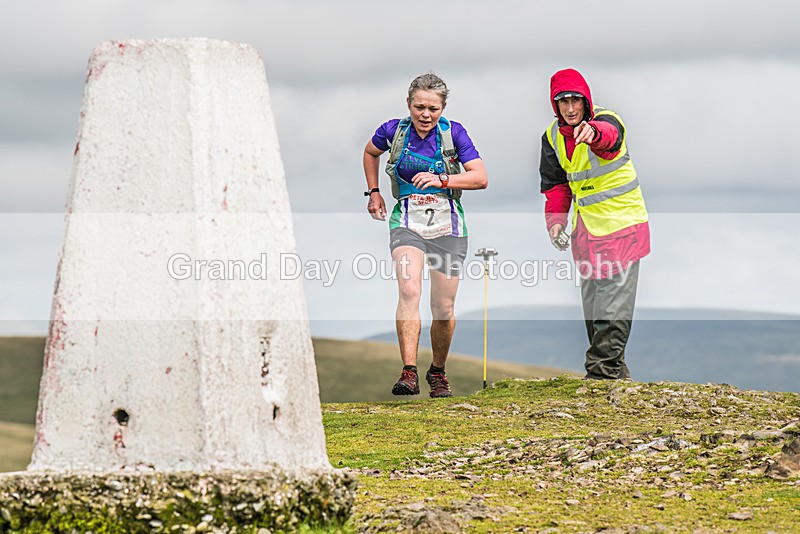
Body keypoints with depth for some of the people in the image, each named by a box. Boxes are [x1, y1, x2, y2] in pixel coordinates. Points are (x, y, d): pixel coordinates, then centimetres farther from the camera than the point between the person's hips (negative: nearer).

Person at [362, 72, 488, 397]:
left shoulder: (453, 133, -6)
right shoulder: (394, 131, -1)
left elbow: (480, 178, -11)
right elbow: (370, 152, 22)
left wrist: (442, 180, -23)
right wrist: (373, 192, 15)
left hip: (447, 225, 0)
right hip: (408, 222, 0)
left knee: (443, 309, 3)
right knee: (409, 291, -24)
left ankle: (438, 372, 28)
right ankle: (409, 374, -29)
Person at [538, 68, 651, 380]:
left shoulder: (606, 121, -15)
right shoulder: (553, 136, 5)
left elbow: (609, 135, -42)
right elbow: (556, 183, 15)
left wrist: (594, 133, -65)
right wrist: (555, 219, 1)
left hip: (621, 223, -6)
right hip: (585, 228, 6)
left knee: (614, 298, -12)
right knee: (592, 301, 6)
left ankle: (604, 369, -12)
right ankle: (614, 369, 12)